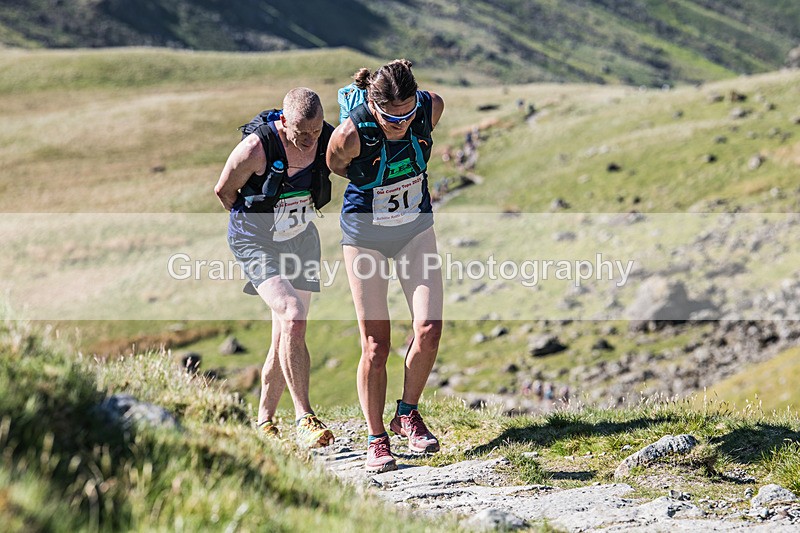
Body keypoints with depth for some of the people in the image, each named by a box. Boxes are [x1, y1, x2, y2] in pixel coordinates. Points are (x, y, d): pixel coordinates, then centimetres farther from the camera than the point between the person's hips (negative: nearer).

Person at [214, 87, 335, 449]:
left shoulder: (329, 141, -15)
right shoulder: (256, 149, -27)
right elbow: (224, 191, -9)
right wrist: (258, 223, 7)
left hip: (301, 239, 5)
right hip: (255, 241, -4)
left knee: (286, 337, 4)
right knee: (291, 315, -25)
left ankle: (264, 422, 22)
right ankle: (304, 420, -20)